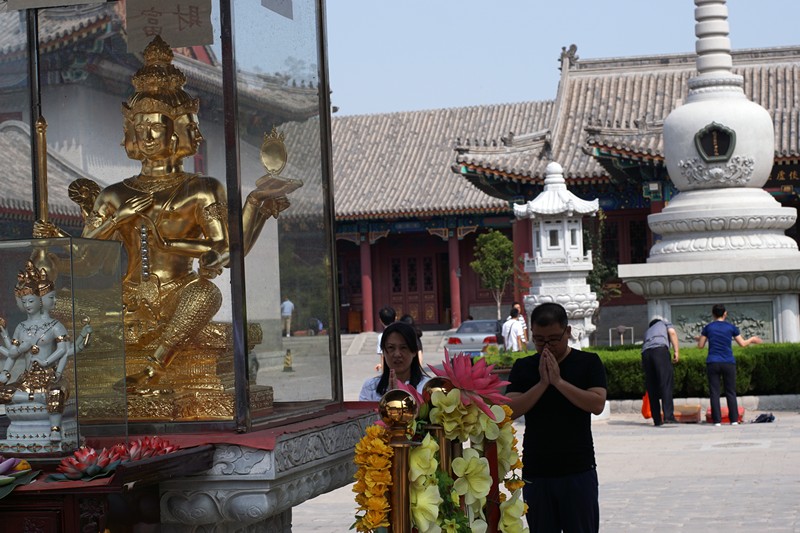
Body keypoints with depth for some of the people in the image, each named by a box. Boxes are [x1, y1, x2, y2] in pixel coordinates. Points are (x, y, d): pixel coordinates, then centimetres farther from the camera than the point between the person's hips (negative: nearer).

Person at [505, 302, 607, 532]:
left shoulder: (588, 363, 0)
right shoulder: (523, 368, 6)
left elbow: (597, 404, -13)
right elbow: (511, 410, -5)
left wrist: (558, 381, -16)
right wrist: (542, 383, -13)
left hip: (579, 470, -2)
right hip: (535, 471, 2)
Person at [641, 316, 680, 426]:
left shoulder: (647, 331, 40)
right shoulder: (664, 323, 31)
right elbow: (672, 332, 9)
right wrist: (676, 351, 3)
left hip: (645, 352, 5)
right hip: (660, 349, -4)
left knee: (652, 388, 8)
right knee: (666, 384, -11)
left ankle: (657, 419, 7)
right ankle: (668, 416, -24)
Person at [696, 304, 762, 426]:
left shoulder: (708, 327, 2)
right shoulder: (731, 327, 2)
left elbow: (700, 345, 5)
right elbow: (742, 344, 7)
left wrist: (699, 339, 27)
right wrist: (752, 339, 26)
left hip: (713, 363, 0)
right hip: (728, 363, 0)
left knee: (714, 393, 1)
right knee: (731, 392, 7)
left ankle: (717, 420, -4)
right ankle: (734, 419, 3)